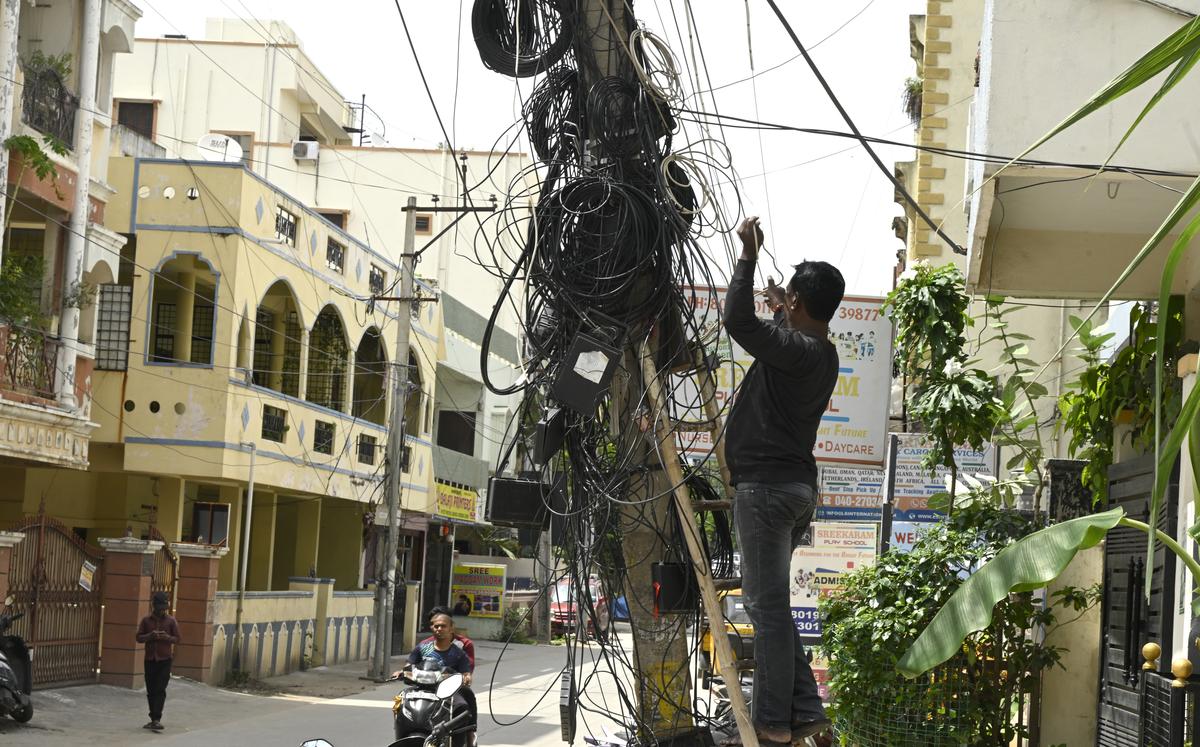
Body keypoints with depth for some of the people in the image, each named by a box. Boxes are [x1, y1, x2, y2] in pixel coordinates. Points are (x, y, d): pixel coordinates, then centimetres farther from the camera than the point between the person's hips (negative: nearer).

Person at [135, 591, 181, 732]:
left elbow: (177, 639, 4)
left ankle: (157, 719, -17)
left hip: (165, 660, -2)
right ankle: (154, 719, 16)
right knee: (151, 691, 7)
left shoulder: (171, 621, 2)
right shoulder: (146, 620, 5)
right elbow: (139, 637, 4)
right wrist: (150, 636, -15)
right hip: (150, 659, 3)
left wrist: (167, 637, -17)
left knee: (160, 690, -11)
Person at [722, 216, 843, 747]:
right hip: (797, 487, 10)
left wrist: (748, 258, -16)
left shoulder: (798, 349, -15)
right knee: (766, 600, 15)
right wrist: (781, 312, 48)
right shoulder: (823, 354, 14)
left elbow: (737, 321, -27)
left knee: (769, 605, -6)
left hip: (767, 487, -10)